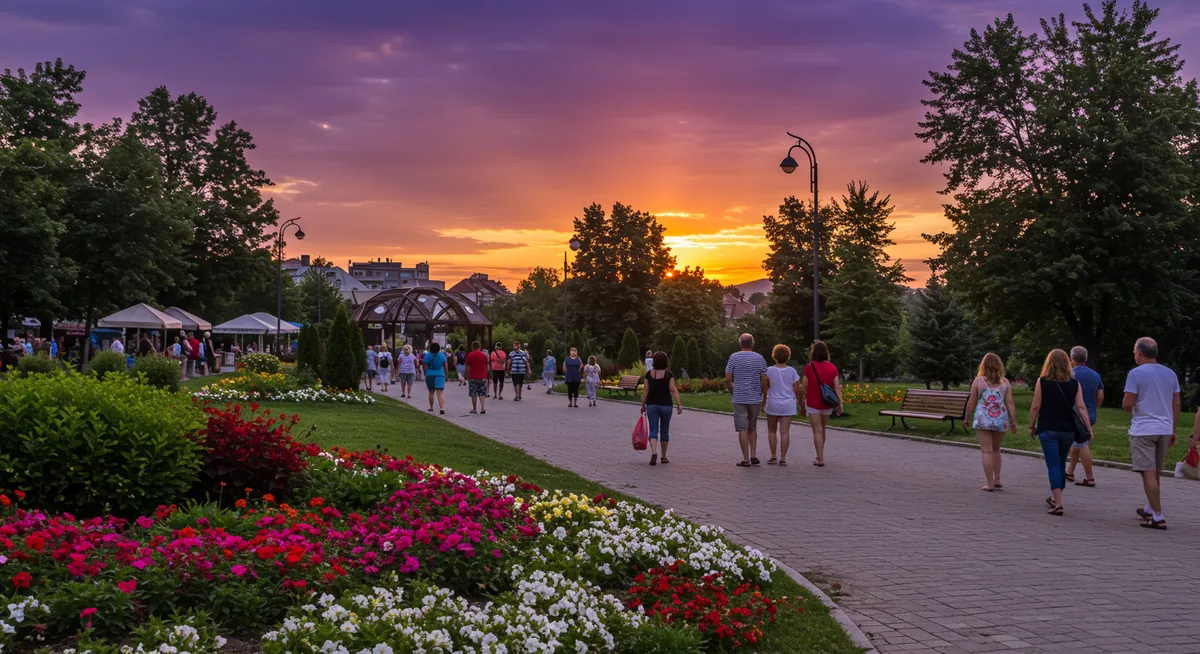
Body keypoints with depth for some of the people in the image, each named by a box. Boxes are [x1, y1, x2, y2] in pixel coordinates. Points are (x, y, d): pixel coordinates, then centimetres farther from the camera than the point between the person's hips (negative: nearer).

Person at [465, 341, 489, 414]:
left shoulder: (470, 355, -4)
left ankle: (474, 409, 11)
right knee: (482, 393, 6)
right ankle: (483, 407, -8)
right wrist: (486, 375, 24)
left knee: (473, 394, 6)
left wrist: (465, 375, 11)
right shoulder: (484, 355, 4)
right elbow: (486, 367, 11)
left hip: (473, 377, -2)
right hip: (482, 377, 2)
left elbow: (466, 367, -2)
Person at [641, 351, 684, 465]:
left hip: (652, 405, 1)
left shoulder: (649, 374, -2)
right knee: (664, 431, 13)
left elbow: (645, 390, -1)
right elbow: (673, 390, -14)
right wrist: (679, 405, -12)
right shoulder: (669, 374, -7)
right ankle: (664, 457, 20)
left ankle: (653, 452, -22)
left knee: (653, 430, 1)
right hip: (666, 405, -1)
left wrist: (643, 405, 6)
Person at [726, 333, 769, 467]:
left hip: (739, 398, -2)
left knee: (742, 429, 0)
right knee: (752, 428, 17)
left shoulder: (734, 357, -2)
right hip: (755, 398, 2)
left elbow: (727, 379, -4)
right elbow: (764, 380, 1)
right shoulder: (759, 358, 2)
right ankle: (753, 456, 10)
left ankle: (746, 460, -1)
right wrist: (764, 396, 13)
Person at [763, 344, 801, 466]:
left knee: (771, 431, 13)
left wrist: (763, 403, 9)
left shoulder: (769, 370, -7)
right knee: (785, 432, 1)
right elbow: (796, 390, -4)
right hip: (788, 405, 1)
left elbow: (765, 388, -3)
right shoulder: (792, 371, -4)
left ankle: (773, 456, 10)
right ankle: (783, 458, -2)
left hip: (772, 404, -1)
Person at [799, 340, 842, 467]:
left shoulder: (809, 367, -8)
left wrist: (802, 405, 3)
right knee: (822, 429, 20)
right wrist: (840, 404, -3)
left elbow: (804, 388, -6)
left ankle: (820, 459, -6)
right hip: (827, 404, 3)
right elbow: (837, 387, -6)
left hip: (812, 403, -3)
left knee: (817, 431, -1)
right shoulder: (832, 368, -1)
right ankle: (819, 456, 30)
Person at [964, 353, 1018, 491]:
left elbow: (971, 403, 0)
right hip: (1001, 420, 3)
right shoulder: (1004, 382, 5)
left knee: (987, 451, 0)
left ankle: (990, 484, -2)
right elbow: (1010, 403, 0)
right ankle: (997, 480, 20)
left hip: (983, 420, -3)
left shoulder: (978, 380, -1)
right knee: (996, 450, 20)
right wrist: (1014, 422, 2)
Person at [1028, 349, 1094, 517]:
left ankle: (1058, 503, -12)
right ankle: (1055, 498, 33)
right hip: (1068, 430, 3)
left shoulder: (1042, 382, -6)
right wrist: (1089, 428, -1)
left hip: (1048, 429, -3)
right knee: (1061, 464, 19)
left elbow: (1035, 407, -6)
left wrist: (1032, 426, 3)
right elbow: (1081, 407, -3)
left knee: (1053, 466, -2)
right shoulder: (1074, 383, 2)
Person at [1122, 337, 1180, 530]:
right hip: (1164, 430, 7)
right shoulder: (1170, 374, 9)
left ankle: (1158, 517, -8)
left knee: (1149, 474, -5)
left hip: (1143, 430, -6)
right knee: (1154, 473, 20)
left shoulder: (1136, 374, -9)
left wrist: (1124, 403, 10)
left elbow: (1127, 405, -13)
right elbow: (1176, 405, 11)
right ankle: (1150, 509, 32)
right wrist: (1172, 430, 17)